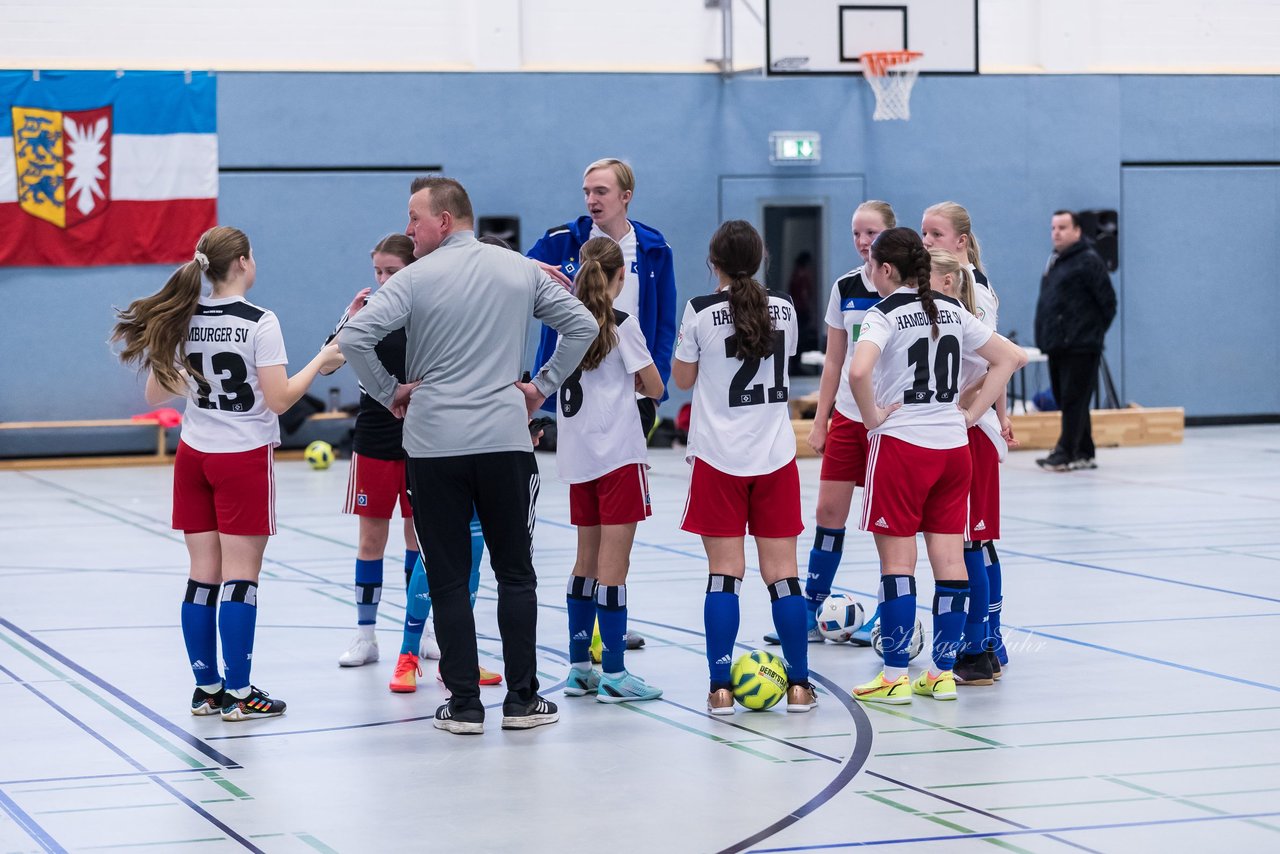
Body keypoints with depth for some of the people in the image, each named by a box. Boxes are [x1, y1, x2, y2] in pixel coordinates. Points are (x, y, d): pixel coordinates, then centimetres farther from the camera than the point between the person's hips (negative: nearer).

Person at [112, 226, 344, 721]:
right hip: (244, 458, -5)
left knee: (203, 576, 9)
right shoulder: (259, 323, -13)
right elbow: (279, 400, -15)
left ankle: (207, 689, 13)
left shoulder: (183, 321, 2)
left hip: (194, 456, 5)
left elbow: (156, 394, 9)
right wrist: (321, 363, -3)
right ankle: (238, 694, 0)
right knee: (240, 577, -1)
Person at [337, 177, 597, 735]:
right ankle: (521, 699, 10)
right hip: (506, 440, 2)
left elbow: (353, 337, -15)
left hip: (433, 443, -2)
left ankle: (464, 704, 4)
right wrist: (543, 386, 15)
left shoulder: (417, 278, -6)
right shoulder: (521, 270, 6)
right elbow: (582, 324, 11)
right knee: (515, 573, 10)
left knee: (448, 578, 4)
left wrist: (388, 391, -1)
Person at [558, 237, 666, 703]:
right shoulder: (622, 324, -10)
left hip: (578, 455, 6)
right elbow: (654, 388, -5)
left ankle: (579, 667, 16)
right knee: (613, 564, -5)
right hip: (617, 454, -6)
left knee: (587, 560, 14)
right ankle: (613, 674, -5)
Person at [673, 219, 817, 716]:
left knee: (724, 573, 1)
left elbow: (682, 378, 3)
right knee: (781, 573, 5)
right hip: (775, 455, 2)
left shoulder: (701, 312, -8)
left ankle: (720, 688, -1)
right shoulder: (783, 309, 3)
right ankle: (799, 686, 6)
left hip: (718, 457, -2)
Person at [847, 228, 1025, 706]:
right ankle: (943, 672, 11)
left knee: (897, 560, -1)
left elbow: (859, 371, -29)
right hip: (953, 446, 6)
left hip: (900, 445, -6)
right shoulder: (952, 312, 9)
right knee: (949, 559, 7)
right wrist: (971, 414, 9)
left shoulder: (885, 315, -10)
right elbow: (1012, 357, 13)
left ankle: (895, 677, 0)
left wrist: (873, 416, -12)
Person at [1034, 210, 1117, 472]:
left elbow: (1107, 301, -10)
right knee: (1064, 399, 11)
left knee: (1074, 401, -9)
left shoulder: (1089, 261, -8)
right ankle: (1084, 453, 17)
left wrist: (1095, 331, -4)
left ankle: (1065, 453, -10)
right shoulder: (1054, 262, 18)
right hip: (1057, 346, 9)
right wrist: (1044, 337, 14)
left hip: (1080, 347, -9)